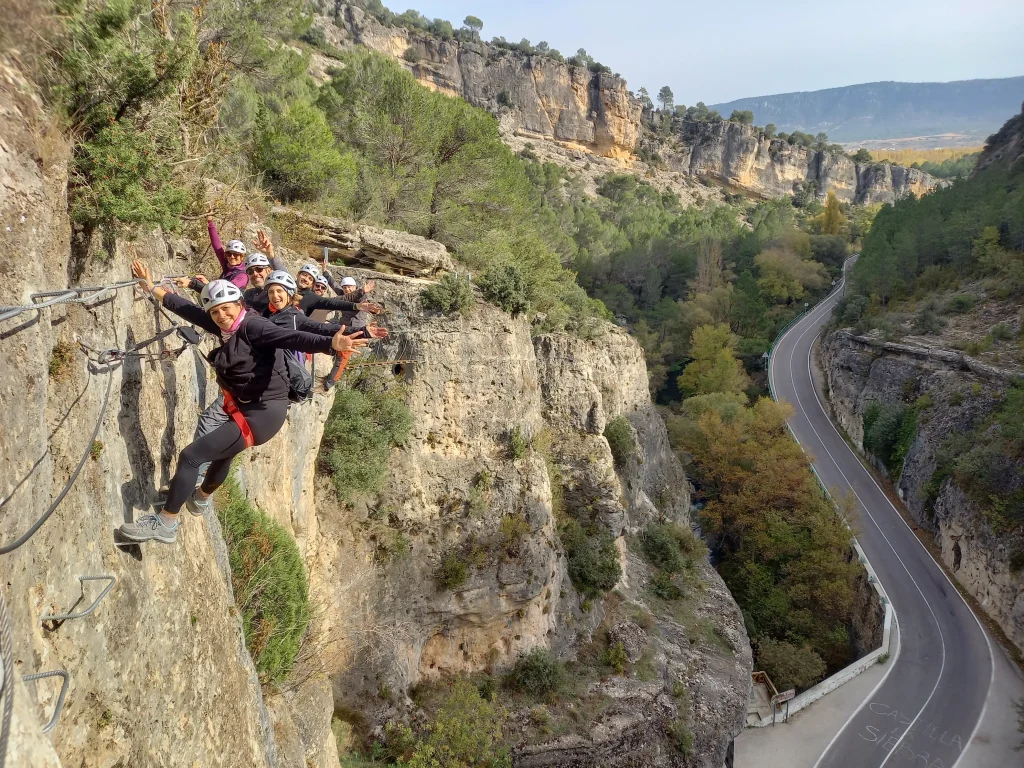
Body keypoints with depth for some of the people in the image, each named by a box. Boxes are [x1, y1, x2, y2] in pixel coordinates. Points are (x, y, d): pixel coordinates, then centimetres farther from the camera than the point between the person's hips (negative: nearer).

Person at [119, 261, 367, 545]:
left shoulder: (252, 326, -21)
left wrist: (332, 344, -53)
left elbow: (291, 338, -37)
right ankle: (201, 498, 65)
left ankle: (165, 524, 5)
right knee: (222, 452, 35)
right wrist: (152, 289, 23)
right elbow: (188, 309, 14)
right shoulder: (227, 328, 2)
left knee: (191, 455, -9)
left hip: (263, 412, -10)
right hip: (247, 406, 10)